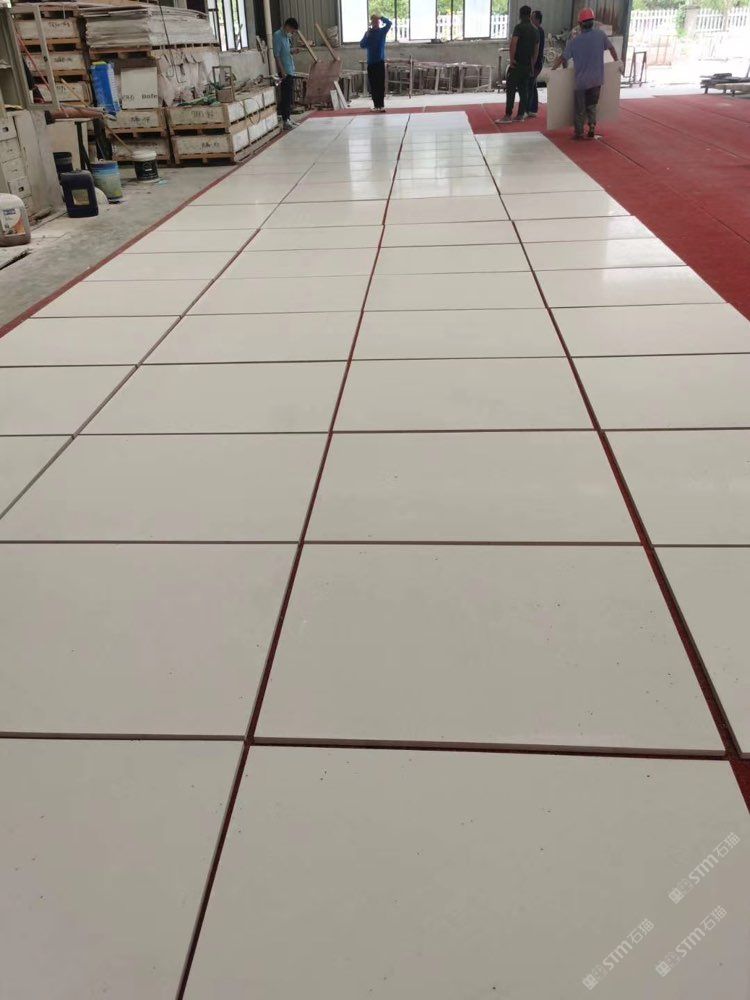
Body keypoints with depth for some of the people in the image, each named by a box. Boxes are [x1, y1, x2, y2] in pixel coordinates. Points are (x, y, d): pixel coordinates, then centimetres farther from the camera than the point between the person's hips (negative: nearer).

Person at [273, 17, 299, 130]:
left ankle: (288, 118, 20)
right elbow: (276, 55, -16)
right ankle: (285, 122, -6)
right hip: (285, 71, -9)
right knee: (286, 96, -8)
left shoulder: (286, 36, 14)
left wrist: (293, 51, 4)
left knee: (290, 96, 12)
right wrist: (282, 71, -21)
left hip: (290, 71, 9)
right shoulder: (278, 35, -12)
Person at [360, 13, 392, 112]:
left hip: (380, 61, -2)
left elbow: (389, 23, -12)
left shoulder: (382, 31, 4)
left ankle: (381, 105, -9)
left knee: (381, 84, -8)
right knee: (373, 85, 2)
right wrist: (366, 36, -14)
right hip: (370, 62, 2)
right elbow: (362, 45, -2)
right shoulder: (368, 33, 8)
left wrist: (380, 17, -19)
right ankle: (376, 105, 8)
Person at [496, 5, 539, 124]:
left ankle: (508, 116, -11)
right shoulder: (535, 30, 12)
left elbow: (513, 43, -22)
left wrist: (512, 59, -15)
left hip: (517, 64, -6)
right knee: (524, 90, 10)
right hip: (528, 65, 6)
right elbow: (536, 50, 15)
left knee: (510, 89, -6)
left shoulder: (519, 27, -8)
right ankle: (521, 115, 10)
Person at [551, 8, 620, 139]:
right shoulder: (600, 34, -4)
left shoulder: (574, 41, -11)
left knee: (580, 108, 10)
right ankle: (592, 125, -1)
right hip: (596, 80, 2)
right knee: (592, 105, 17)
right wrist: (617, 61, 23)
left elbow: (563, 58, -14)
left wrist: (553, 69, -2)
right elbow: (611, 48, 8)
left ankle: (578, 132, 15)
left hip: (581, 80, -2)